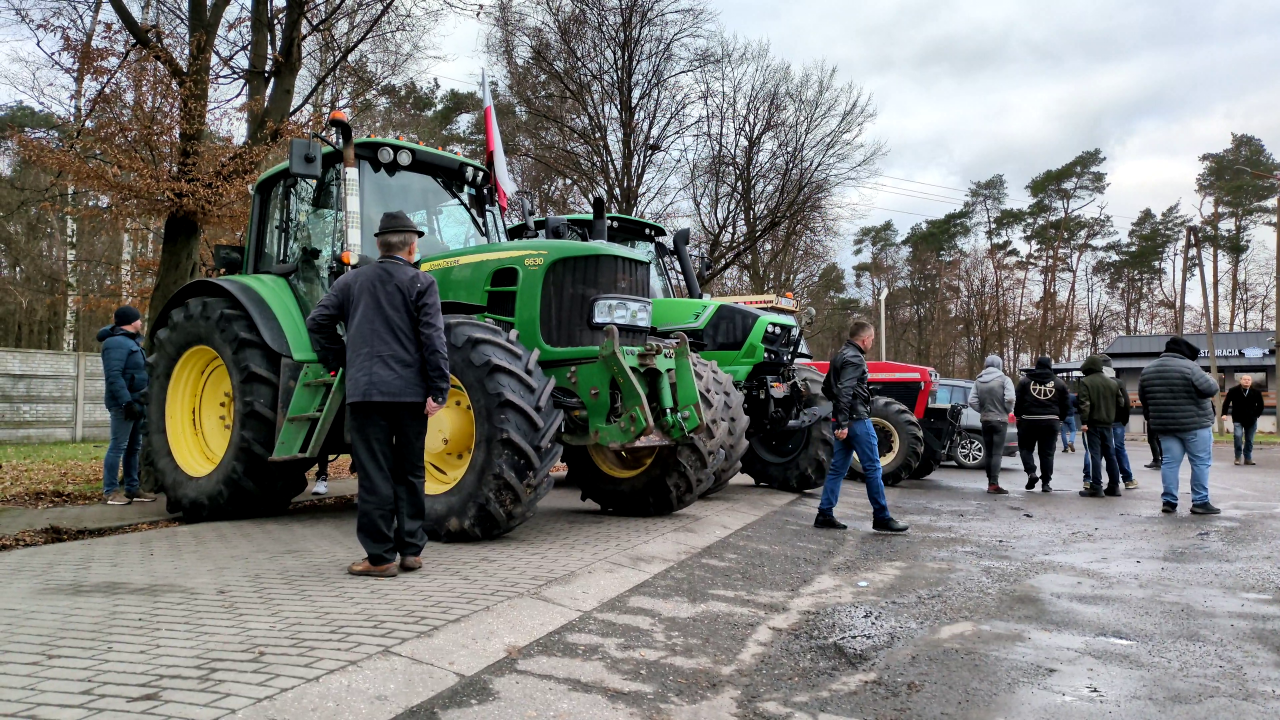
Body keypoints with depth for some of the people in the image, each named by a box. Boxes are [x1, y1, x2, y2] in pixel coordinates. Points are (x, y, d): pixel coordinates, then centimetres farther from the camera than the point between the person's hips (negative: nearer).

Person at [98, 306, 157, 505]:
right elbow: (114, 376, -23)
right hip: (124, 404, -10)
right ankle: (111, 490, -4)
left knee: (134, 447, 12)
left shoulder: (132, 341, 17)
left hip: (136, 402, 10)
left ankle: (132, 488, 17)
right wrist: (127, 401, -27)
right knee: (118, 446, -7)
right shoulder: (117, 343, -14)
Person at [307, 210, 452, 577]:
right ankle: (411, 551, 15)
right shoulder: (421, 283, -1)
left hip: (364, 391, 1)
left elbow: (318, 321, 6)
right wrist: (438, 390, -9)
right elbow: (432, 338, -9)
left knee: (375, 475, 3)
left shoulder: (351, 281, 9)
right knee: (410, 473, 11)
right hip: (410, 391, -1)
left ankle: (380, 556, 4)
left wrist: (337, 361, 15)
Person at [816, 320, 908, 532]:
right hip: (857, 420, -10)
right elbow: (845, 391, -24)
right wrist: (843, 423, -26)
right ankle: (881, 518, 4)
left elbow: (826, 387, 22)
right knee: (872, 468, -2)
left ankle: (825, 515, 9)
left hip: (844, 420, 10)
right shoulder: (854, 358, -14)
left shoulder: (840, 356, 15)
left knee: (838, 468, 10)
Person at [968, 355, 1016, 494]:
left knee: (988, 452, 12)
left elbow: (972, 401, -3)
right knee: (997, 453, -7)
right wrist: (1007, 411, -1)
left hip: (985, 420, 4)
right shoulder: (1004, 379, -7)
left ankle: (990, 482, 15)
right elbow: (1010, 399, -18)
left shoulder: (978, 381, 5)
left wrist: (983, 410, 8)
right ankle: (994, 484, -14)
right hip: (1000, 420, -4)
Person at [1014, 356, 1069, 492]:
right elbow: (1066, 404, 8)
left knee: (1026, 448, 15)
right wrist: (1060, 419, 17)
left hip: (1029, 420, -1)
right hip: (1051, 422, 1)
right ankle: (1045, 483, 7)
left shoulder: (1025, 380, 4)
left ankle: (1031, 472, -6)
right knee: (1047, 453, 7)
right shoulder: (1059, 382, 8)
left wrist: (1018, 416, 13)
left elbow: (1017, 401, 2)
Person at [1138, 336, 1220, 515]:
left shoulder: (1147, 370, 7)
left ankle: (1168, 501, 7)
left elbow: (1143, 399, 14)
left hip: (1164, 425, 6)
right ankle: (1200, 502, 4)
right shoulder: (1188, 367, -14)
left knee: (1169, 462, 8)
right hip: (1195, 424, -5)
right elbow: (1211, 388, -17)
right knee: (1200, 462, 3)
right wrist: (1208, 378, 4)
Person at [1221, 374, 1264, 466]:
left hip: (1251, 420, 3)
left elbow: (1260, 405, 13)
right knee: (1238, 436, -19)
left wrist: (1257, 415, 6)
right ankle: (1237, 457, -5)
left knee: (1249, 440, 7)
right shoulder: (1233, 391, -5)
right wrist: (1224, 414, -9)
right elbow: (1226, 403, 1)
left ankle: (1248, 458, 18)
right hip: (1238, 419, -3)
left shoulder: (1256, 392, 1)